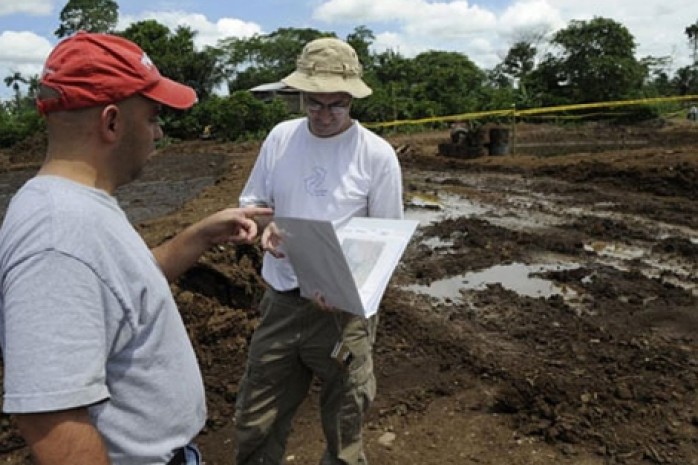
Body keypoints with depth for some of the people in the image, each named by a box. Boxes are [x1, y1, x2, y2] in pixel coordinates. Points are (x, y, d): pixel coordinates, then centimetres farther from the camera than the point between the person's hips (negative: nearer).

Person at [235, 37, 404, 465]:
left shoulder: (377, 154, -10)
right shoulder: (280, 137, 2)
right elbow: (252, 202, 12)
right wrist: (264, 227, -12)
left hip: (343, 308, -3)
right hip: (281, 302, 4)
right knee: (254, 426, 15)